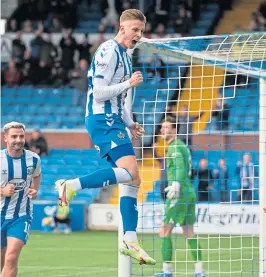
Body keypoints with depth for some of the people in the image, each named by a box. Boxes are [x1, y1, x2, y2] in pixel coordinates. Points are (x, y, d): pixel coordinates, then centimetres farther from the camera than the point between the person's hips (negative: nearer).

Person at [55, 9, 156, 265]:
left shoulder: (123, 55, 20)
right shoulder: (108, 52, -11)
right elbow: (99, 93, -17)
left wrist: (130, 124, 20)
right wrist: (129, 83, -17)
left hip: (112, 121, 10)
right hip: (102, 121, -10)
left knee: (132, 179, 5)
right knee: (130, 172, -24)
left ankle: (130, 242, 3)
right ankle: (72, 185, -20)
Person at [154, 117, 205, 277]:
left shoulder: (175, 147, -10)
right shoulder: (183, 146, 19)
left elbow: (180, 166, -26)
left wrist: (176, 184, -39)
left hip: (180, 194, -9)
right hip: (190, 192, 9)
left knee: (165, 231, -6)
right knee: (189, 232, 9)